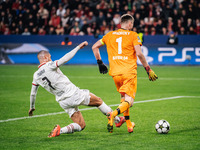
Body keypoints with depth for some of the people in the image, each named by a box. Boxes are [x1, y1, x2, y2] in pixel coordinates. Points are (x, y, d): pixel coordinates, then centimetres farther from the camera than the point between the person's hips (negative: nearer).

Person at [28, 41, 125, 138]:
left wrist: (32, 107, 34)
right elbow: (65, 58, -20)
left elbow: (33, 94, 18)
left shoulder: (36, 76, 7)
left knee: (80, 126, 11)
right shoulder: (49, 66, -11)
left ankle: (59, 130, -12)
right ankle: (117, 120, 22)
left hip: (63, 103, 6)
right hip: (73, 94, -6)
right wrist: (78, 47, -10)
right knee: (98, 101, 16)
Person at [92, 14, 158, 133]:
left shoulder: (110, 35, 14)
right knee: (128, 101, -5)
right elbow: (139, 53, -8)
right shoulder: (133, 35, 2)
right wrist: (148, 70, -1)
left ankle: (129, 125, 21)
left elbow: (94, 47, 18)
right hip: (129, 72, -4)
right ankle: (113, 114, -33)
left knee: (124, 98, 23)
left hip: (115, 73, 5)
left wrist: (100, 63, 27)